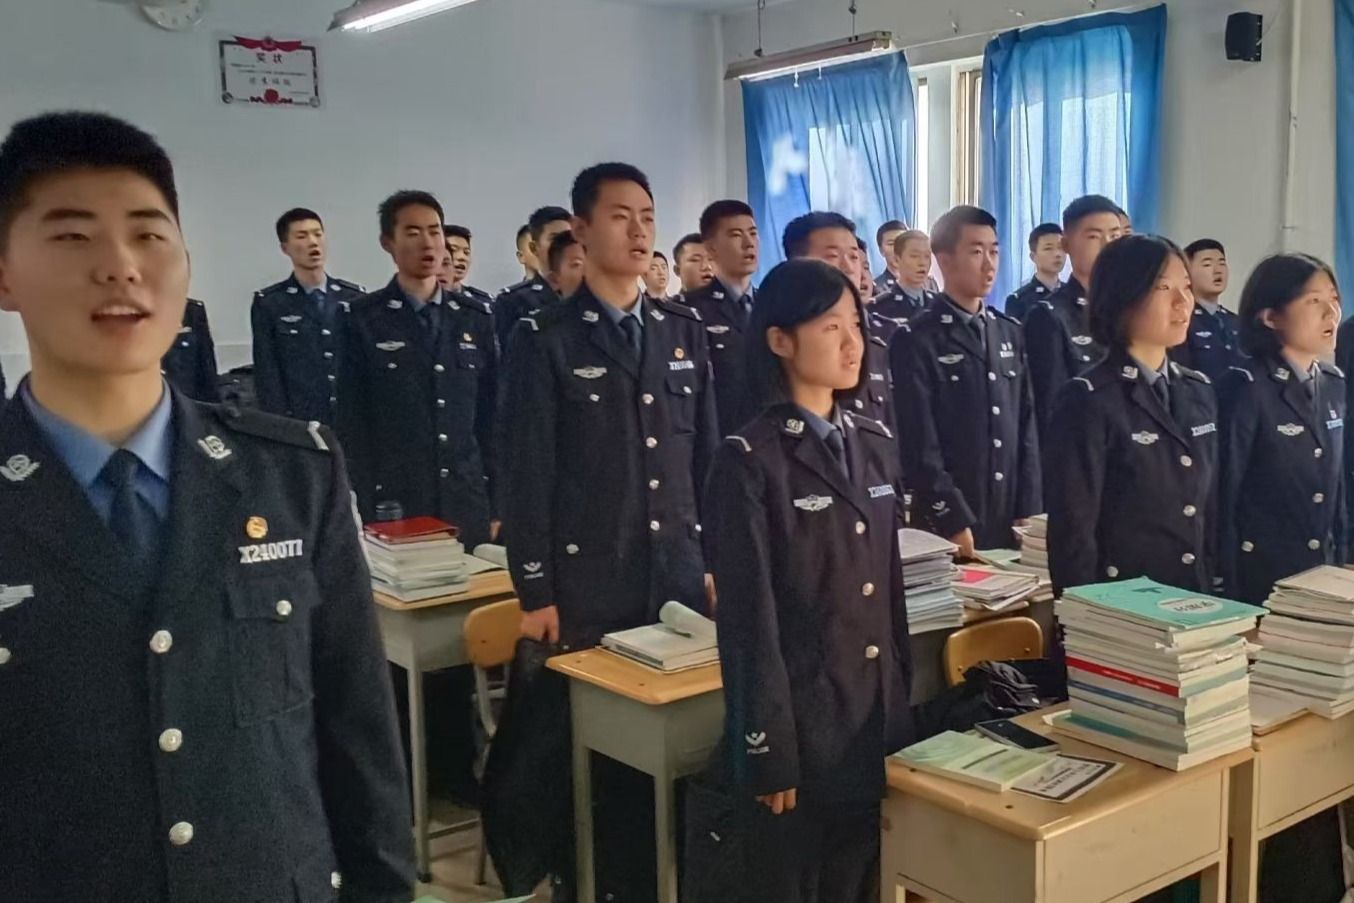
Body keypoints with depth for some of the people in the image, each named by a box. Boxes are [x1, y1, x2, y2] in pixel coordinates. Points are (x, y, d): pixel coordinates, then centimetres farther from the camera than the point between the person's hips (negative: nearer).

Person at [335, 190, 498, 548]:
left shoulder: (476, 318, 8)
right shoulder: (363, 320, -2)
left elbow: (491, 416, 9)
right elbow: (352, 425, -3)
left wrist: (497, 504, 6)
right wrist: (363, 512, -7)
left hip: (467, 505, 3)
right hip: (392, 505, -3)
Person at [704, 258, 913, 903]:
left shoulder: (876, 444, 8)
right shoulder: (748, 462, -13)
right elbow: (749, 621, -15)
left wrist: (905, 695, 13)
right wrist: (769, 751, -15)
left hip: (880, 716, 6)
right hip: (800, 724, -6)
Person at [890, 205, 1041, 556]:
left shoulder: (1011, 334, 11)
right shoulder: (915, 340, -7)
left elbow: (1027, 424, 11)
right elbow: (920, 445, -11)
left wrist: (1029, 510, 3)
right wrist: (954, 521, -14)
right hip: (948, 526, -5)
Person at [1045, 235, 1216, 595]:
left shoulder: (1199, 391, 6)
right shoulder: (1088, 400, -15)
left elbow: (1210, 506, 11)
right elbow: (1072, 529, -16)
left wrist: (1213, 586, 7)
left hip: (1194, 597, 6)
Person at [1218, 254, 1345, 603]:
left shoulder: (1334, 383, 8)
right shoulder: (1245, 388, -15)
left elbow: (1337, 482, 14)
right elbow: (1223, 492, -15)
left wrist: (1339, 555, 12)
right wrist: (1228, 584, -15)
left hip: (1321, 570, 7)